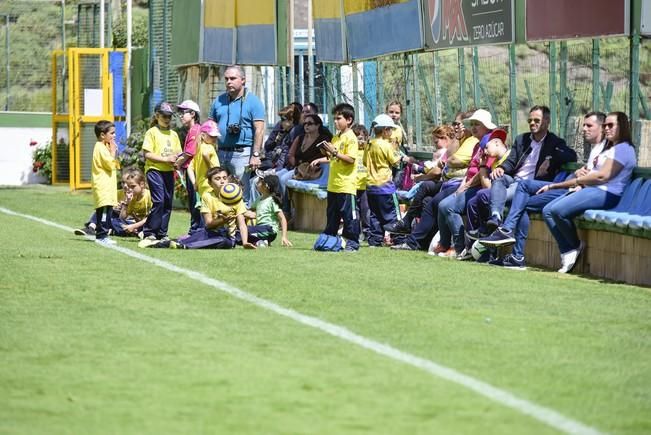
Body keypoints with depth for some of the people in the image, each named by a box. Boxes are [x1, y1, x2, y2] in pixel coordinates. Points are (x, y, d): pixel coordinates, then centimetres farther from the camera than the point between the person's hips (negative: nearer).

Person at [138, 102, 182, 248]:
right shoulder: (152, 132, -2)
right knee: (159, 201, -15)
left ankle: (162, 234, 14)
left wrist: (177, 160, -4)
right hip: (154, 170, -6)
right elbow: (147, 154, -10)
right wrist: (166, 159, -17)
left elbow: (178, 154, 19)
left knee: (168, 203, 6)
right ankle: (149, 234, -12)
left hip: (169, 171, 6)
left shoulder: (173, 134, 15)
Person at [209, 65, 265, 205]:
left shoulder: (252, 101, -2)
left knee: (242, 195, -4)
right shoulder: (219, 101, 13)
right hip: (221, 152, 6)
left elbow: (259, 130, -8)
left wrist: (255, 155, -15)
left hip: (242, 152, -5)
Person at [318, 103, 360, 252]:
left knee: (349, 214, -3)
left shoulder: (350, 138, -10)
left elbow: (351, 159, -19)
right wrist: (327, 153, 4)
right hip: (333, 184, 9)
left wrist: (334, 152, -20)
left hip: (346, 185, -9)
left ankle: (352, 242, 1)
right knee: (332, 214, 15)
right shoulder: (336, 137, 15)